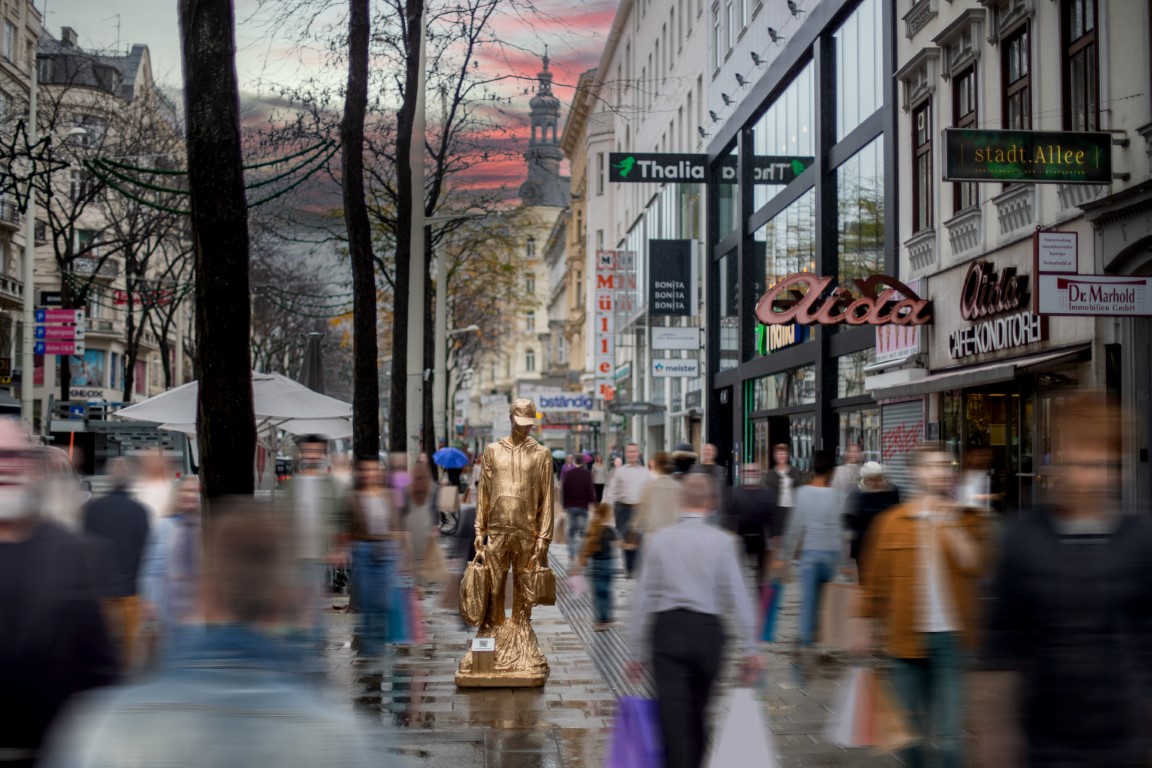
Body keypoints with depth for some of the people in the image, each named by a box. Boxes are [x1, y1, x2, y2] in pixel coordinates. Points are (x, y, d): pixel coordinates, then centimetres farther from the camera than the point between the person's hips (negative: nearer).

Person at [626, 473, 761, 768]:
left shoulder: (660, 539, 2)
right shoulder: (722, 541, -3)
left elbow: (643, 597, 3)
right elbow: (737, 596, -6)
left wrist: (635, 651, 9)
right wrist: (750, 649, -2)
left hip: (667, 629, 0)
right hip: (707, 631, 0)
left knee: (675, 716, -2)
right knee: (697, 715, 17)